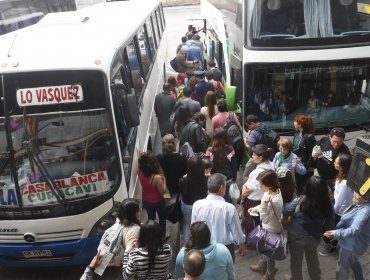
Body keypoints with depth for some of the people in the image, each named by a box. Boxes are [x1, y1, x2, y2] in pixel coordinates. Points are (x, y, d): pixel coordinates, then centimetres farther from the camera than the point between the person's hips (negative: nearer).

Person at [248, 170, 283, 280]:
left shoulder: (275, 201, -40)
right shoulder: (272, 191, -13)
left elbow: (265, 219, -34)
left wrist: (264, 203, -44)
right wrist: (256, 208, 4)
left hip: (271, 230, -8)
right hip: (267, 228, 8)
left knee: (269, 252, 19)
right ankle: (262, 264, 59)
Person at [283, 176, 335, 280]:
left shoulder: (299, 201, -31)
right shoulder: (328, 205, -24)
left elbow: (285, 212, -13)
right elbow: (330, 225, -10)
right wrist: (320, 230, 8)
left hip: (296, 236, -3)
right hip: (314, 237, 3)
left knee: (296, 260, 23)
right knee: (312, 258, 32)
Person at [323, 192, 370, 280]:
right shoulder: (361, 205, -5)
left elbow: (354, 230, -46)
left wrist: (336, 234, -53)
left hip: (352, 245, -9)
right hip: (357, 243, 9)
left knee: (342, 268, 13)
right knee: (354, 262, 34)